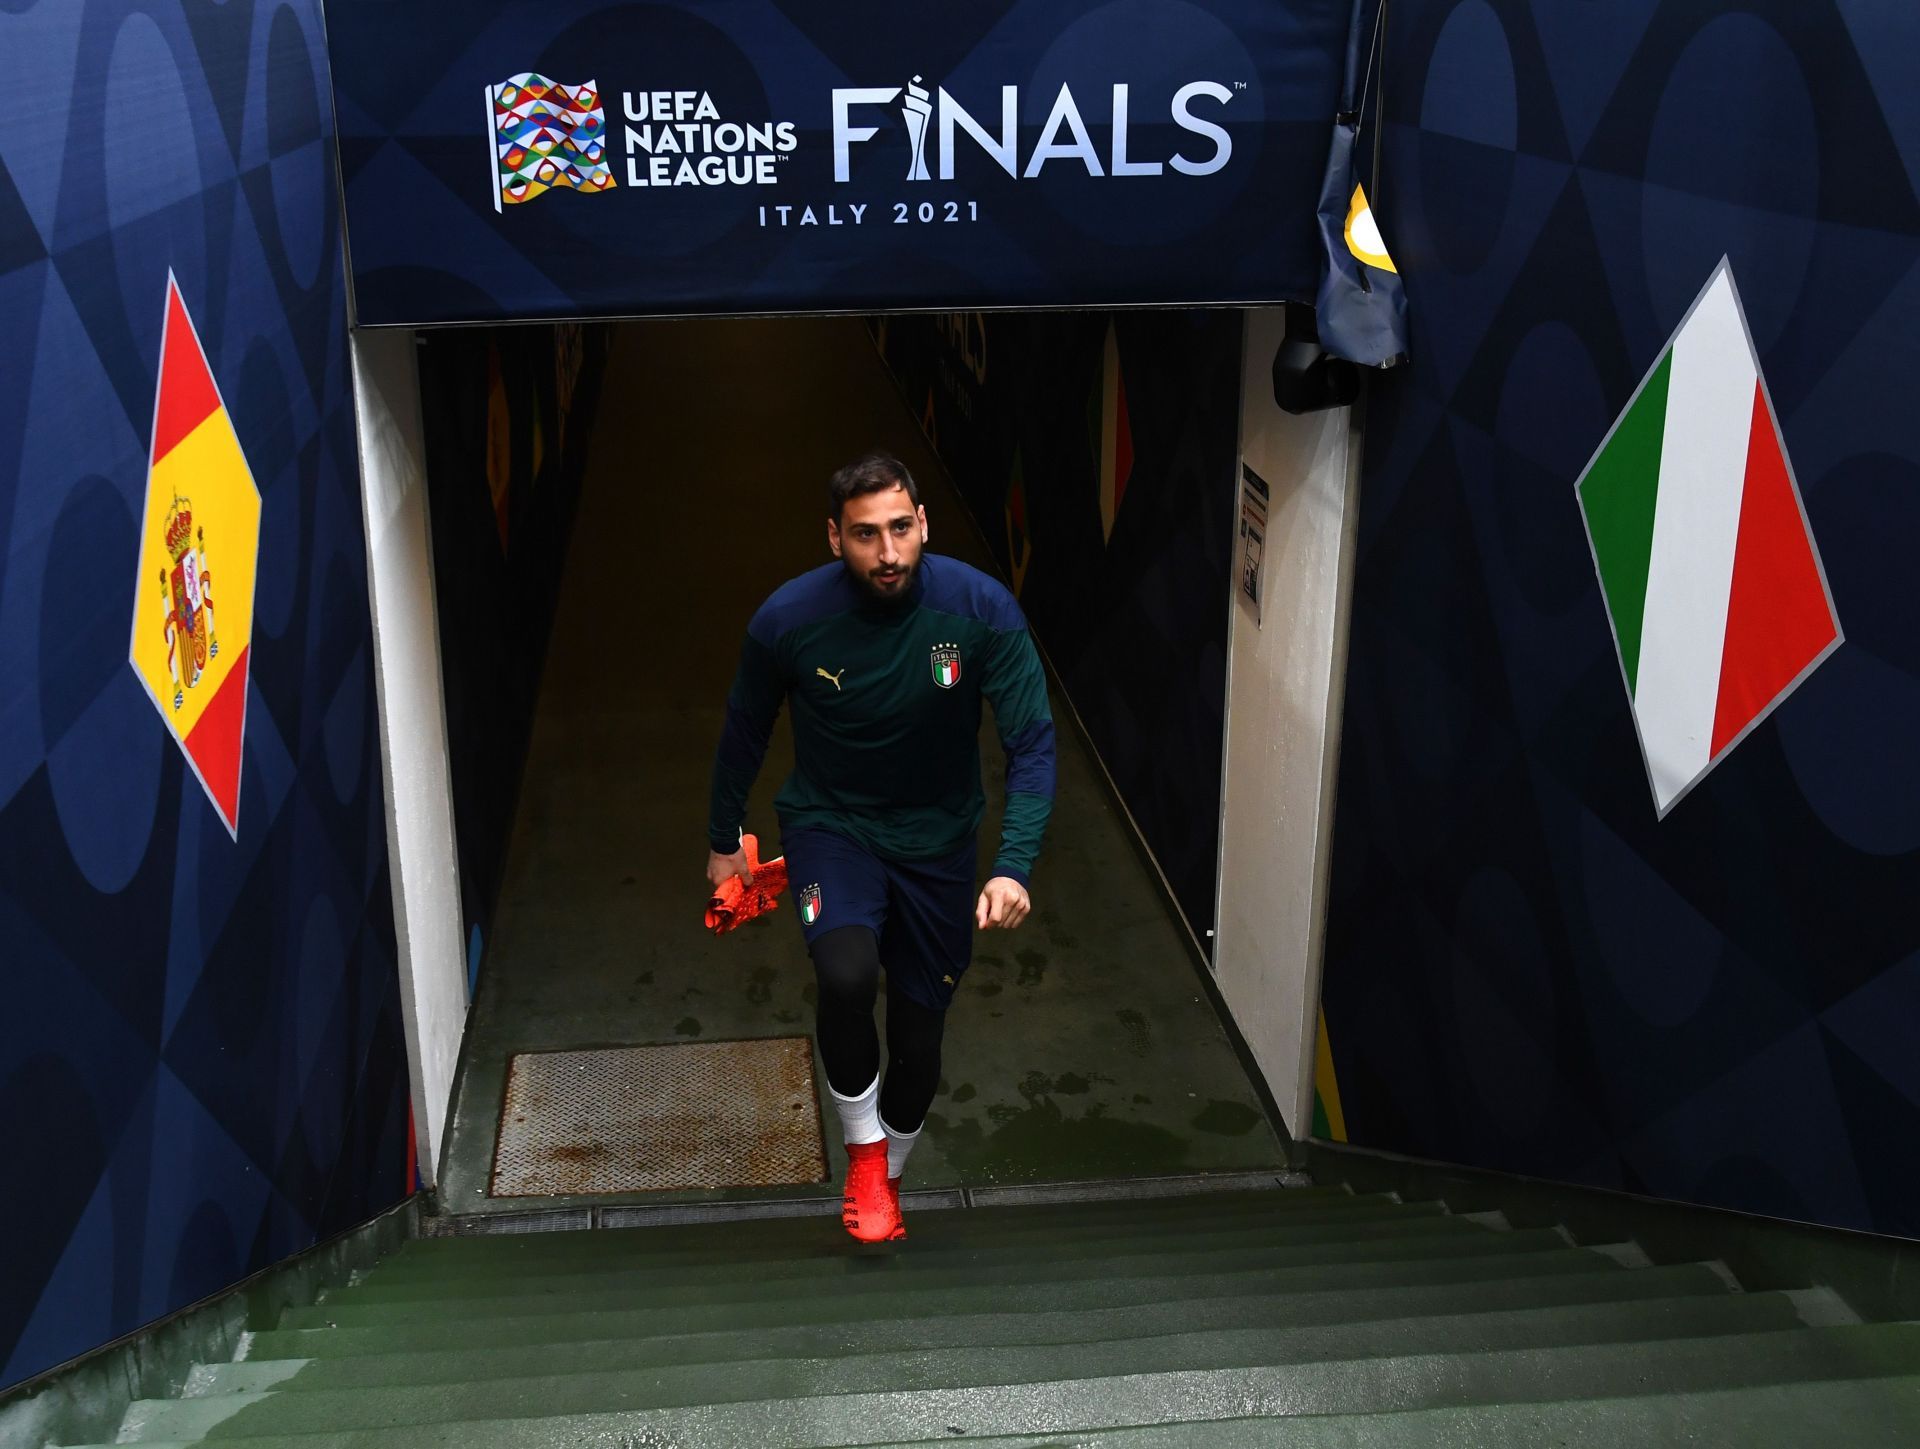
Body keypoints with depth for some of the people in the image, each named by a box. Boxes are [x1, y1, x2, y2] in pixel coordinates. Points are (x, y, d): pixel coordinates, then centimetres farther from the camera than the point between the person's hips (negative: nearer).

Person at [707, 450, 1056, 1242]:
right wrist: (724, 841, 10)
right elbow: (744, 731, -2)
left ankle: (883, 1177, 39)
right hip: (831, 823, -1)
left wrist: (1013, 868, -30)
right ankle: (863, 1148, -3)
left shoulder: (982, 608, -22)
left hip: (938, 837, 1)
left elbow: (1031, 742, -18)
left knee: (919, 1036, 9)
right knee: (848, 975, -30)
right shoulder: (788, 619, -20)